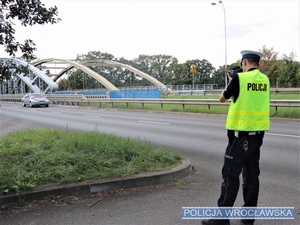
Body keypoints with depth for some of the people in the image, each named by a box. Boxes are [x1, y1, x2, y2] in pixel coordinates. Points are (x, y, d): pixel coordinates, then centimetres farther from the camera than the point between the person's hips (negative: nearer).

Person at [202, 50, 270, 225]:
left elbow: (223, 98, 4)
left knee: (231, 175, -2)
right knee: (252, 175, 12)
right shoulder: (265, 79, 6)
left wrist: (229, 83, 21)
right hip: (258, 134, 6)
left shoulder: (239, 78, -10)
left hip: (241, 134, -6)